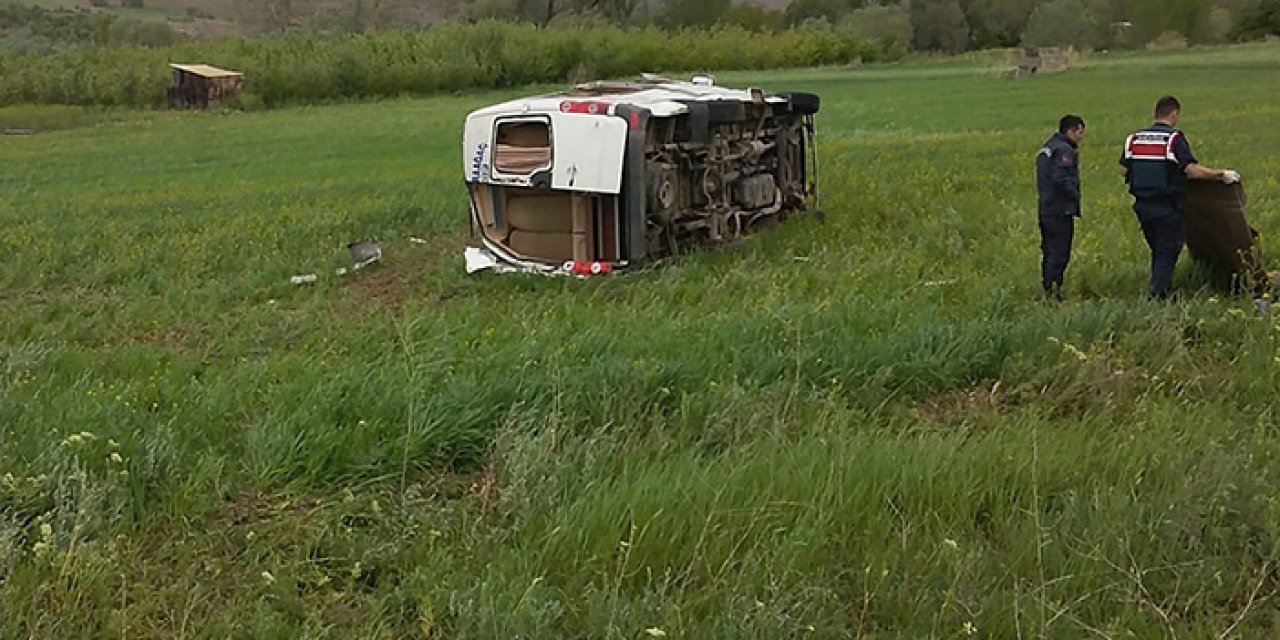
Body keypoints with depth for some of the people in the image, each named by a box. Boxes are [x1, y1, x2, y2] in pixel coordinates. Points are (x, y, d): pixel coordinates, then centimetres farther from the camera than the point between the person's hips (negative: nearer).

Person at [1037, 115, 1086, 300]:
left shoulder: (1046, 148, 18)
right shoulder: (1064, 150, -13)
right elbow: (1060, 178, -23)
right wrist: (1075, 196, -12)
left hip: (1045, 209, 10)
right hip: (1061, 210, -10)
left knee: (1049, 252, 14)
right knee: (1059, 253, -7)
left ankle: (1047, 289, 19)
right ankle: (1053, 292, -8)